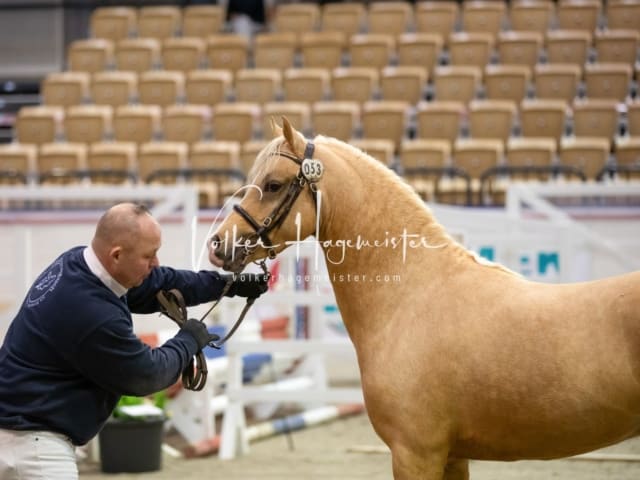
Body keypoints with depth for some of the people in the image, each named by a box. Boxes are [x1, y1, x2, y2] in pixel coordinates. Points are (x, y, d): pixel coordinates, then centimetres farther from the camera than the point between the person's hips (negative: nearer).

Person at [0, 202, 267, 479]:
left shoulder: (80, 262, 0)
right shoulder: (92, 314, -28)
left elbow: (158, 283, 16)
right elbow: (146, 375, -12)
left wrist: (228, 284, 16)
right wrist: (189, 340, 5)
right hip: (31, 439, -11)